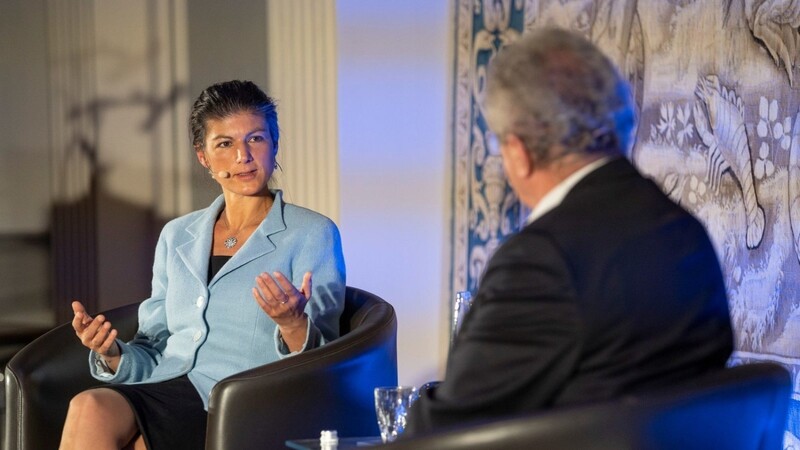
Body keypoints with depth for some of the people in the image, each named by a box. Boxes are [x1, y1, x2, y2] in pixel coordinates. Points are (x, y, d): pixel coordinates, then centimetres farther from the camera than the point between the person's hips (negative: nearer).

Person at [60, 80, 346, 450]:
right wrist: (112, 354, -1)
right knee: (90, 407, -32)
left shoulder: (312, 234, 4)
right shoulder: (177, 236, 20)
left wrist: (292, 322, -23)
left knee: (90, 415, -31)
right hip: (164, 392, 5)